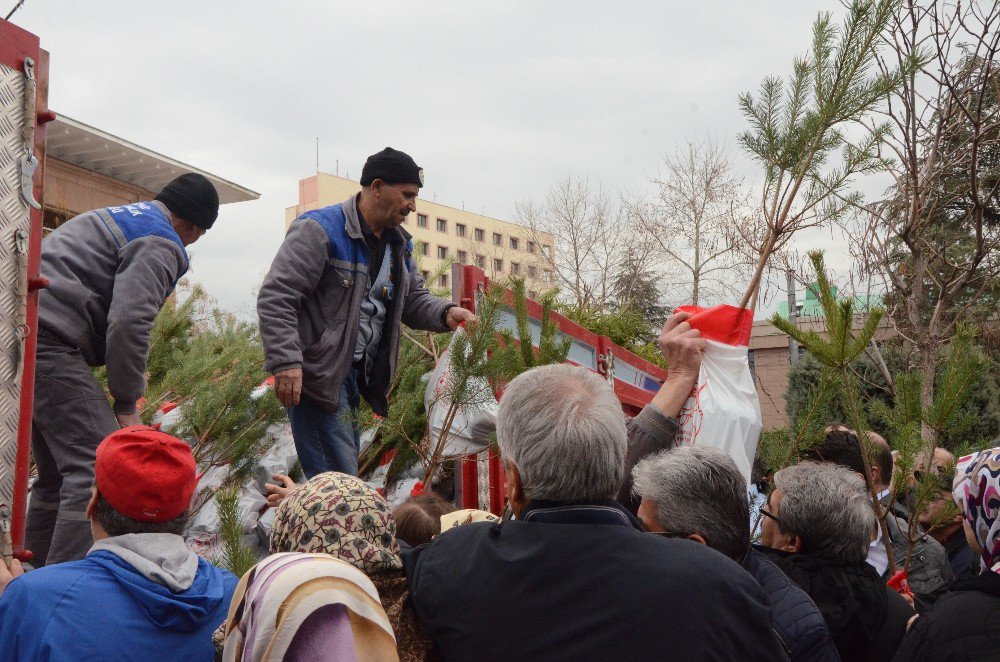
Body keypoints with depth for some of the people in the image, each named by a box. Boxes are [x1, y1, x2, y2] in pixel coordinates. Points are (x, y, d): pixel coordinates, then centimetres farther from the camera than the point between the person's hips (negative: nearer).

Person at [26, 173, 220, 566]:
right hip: (51, 342, -10)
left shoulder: (113, 216, 25)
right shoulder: (161, 245, -6)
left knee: (56, 473, 17)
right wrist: (126, 404, -9)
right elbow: (129, 323, -19)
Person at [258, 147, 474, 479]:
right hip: (318, 376, -9)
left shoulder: (399, 243, 13)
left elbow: (413, 300, 16)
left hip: (357, 376, 9)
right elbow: (276, 298, -19)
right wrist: (286, 363, -28)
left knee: (345, 470, 17)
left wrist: (445, 313, -6)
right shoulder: (320, 230, -14)